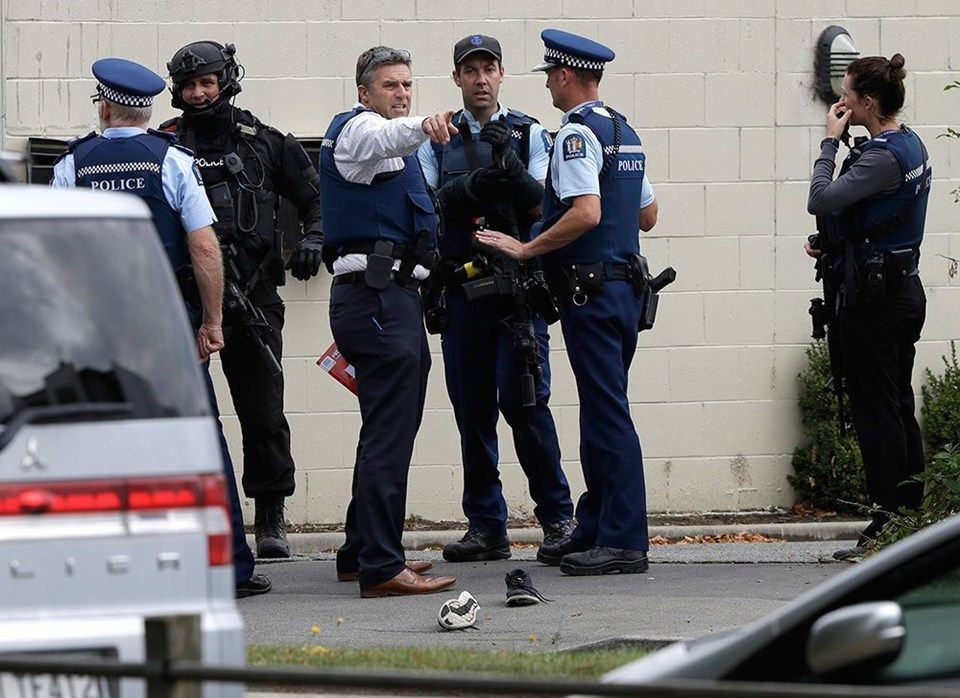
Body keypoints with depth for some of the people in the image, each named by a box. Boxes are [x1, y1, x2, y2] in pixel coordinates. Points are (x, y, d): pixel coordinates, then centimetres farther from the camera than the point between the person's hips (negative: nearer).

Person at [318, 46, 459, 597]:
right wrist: (423, 128, -54)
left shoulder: (386, 139, 25)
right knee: (390, 432, -16)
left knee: (390, 428, 17)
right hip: (377, 295, -11)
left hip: (391, 297, 11)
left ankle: (363, 552, 26)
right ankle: (381, 567, -21)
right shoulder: (359, 128, -8)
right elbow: (388, 138, -33)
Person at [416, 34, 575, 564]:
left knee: (524, 400, -11)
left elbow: (543, 204, -2)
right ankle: (485, 527, 9)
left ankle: (556, 515, 0)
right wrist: (469, 186, -17)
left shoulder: (529, 135, 8)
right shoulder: (438, 139, 12)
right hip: (462, 290, 2)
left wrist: (511, 166, -19)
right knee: (472, 409, 4)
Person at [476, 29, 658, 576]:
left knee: (607, 412, -9)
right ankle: (596, 531, 19)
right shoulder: (625, 133, 16)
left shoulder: (578, 132, -13)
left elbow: (586, 213, -25)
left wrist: (526, 249, -17)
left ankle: (625, 541, -10)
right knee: (602, 412, 14)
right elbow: (647, 215, 23)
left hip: (590, 289, -10)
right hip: (626, 282, 10)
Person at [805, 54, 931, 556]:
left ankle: (888, 524, -3)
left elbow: (821, 199, -21)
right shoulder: (909, 146, 12)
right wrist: (830, 243, 8)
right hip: (902, 285, 10)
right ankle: (914, 516, 16)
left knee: (875, 410, -5)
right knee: (898, 408, 13)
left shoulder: (883, 156, -19)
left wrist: (830, 142, -9)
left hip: (873, 297, -10)